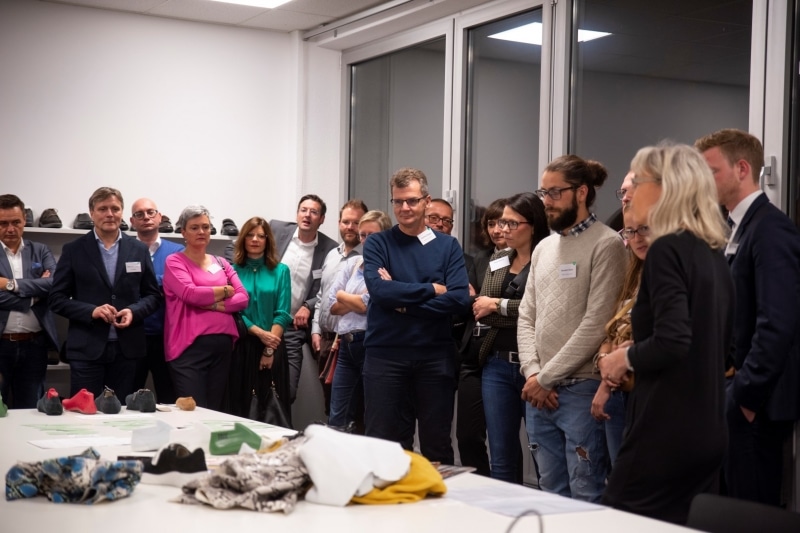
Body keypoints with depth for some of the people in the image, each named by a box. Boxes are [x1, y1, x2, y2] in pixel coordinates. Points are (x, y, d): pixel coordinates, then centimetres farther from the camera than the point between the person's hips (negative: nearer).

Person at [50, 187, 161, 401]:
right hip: (87, 349, -2)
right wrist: (91, 311, -15)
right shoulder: (73, 250, 3)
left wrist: (134, 311, -9)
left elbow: (153, 295, 11)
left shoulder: (139, 250, 9)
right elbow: (57, 298, 0)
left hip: (127, 348, 2)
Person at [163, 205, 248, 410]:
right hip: (190, 346, -5)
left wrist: (214, 304, -9)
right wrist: (225, 290, -1)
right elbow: (190, 294, -14)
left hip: (223, 344, 5)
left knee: (215, 412, 10)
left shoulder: (221, 263, 16)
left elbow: (243, 298, 7)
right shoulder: (175, 262, 2)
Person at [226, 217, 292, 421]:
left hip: (273, 346, 1)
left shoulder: (280, 271, 6)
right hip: (241, 346, 0)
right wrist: (259, 332, -13)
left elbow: (282, 313, 0)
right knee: (240, 404, 1)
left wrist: (269, 349, -8)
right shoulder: (233, 270, 4)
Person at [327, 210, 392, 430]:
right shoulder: (351, 264, 13)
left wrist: (343, 295, 4)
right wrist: (359, 300, -7)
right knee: (337, 420, 7)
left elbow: (368, 304, -14)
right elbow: (332, 305, 8)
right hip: (346, 344, 6)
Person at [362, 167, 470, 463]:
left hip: (436, 356, 1)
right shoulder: (377, 244, 3)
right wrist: (431, 289, -10)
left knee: (437, 444, 9)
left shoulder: (448, 246, 5)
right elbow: (379, 290, -13)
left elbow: (460, 299, -9)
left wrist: (403, 300, -12)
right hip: (385, 355, 0)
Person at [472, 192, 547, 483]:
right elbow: (480, 311, 5)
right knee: (501, 458, 10)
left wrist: (499, 305, -7)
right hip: (497, 365, 6)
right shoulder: (497, 261, 14)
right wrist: (521, 315, -12)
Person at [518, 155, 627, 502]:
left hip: (581, 391, -7)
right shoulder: (543, 248, 15)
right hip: (538, 393, 7)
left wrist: (547, 377, -12)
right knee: (551, 494, 14)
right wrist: (532, 373, -3)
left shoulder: (606, 245, -9)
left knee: (585, 497, -2)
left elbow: (596, 324, -15)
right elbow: (527, 317, 14)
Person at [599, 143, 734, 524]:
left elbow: (671, 341, -24)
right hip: (707, 431, 9)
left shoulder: (668, 249, -14)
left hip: (666, 430, -9)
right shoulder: (713, 254, 12)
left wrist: (627, 358, -6)